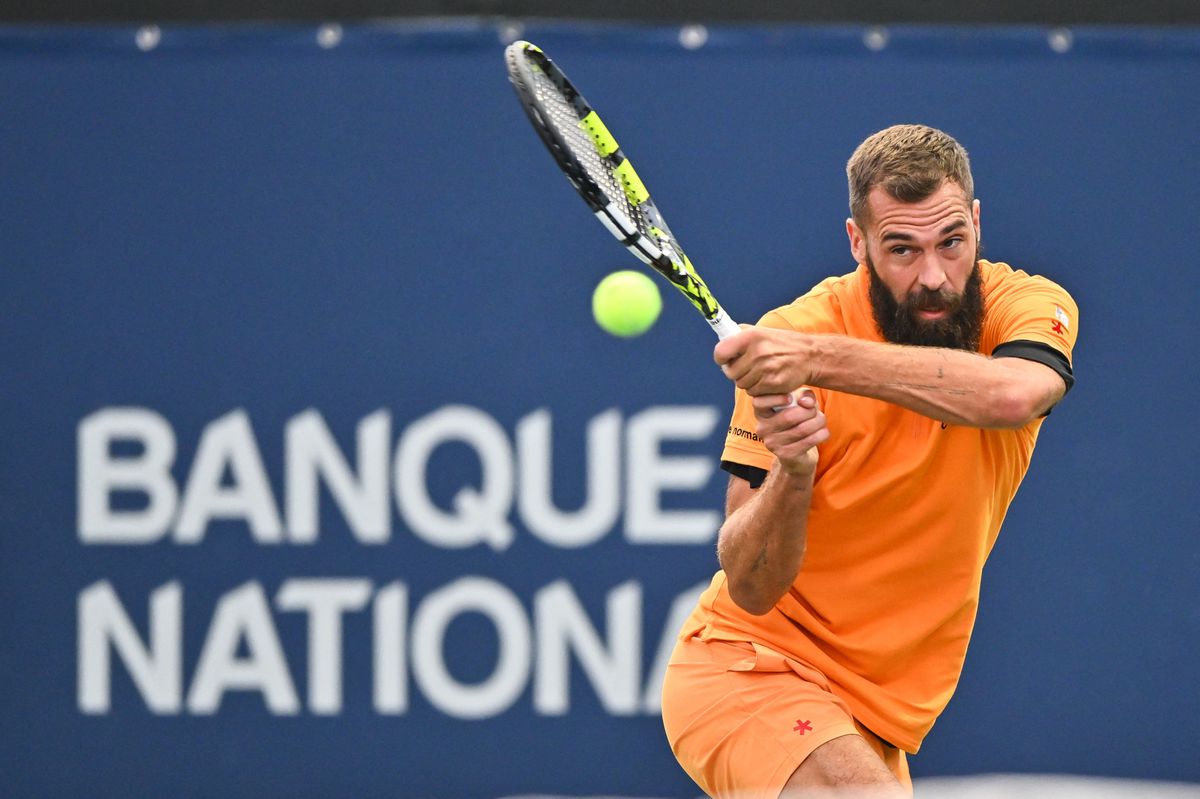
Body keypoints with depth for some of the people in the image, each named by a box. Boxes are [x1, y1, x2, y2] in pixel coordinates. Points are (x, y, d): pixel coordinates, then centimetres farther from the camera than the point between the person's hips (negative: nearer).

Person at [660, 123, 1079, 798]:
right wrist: (791, 471, -36)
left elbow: (1014, 394, -34)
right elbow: (749, 590, -17)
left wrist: (822, 359, -40)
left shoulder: (1032, 306, -7)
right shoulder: (790, 338, -16)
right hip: (747, 669, -5)